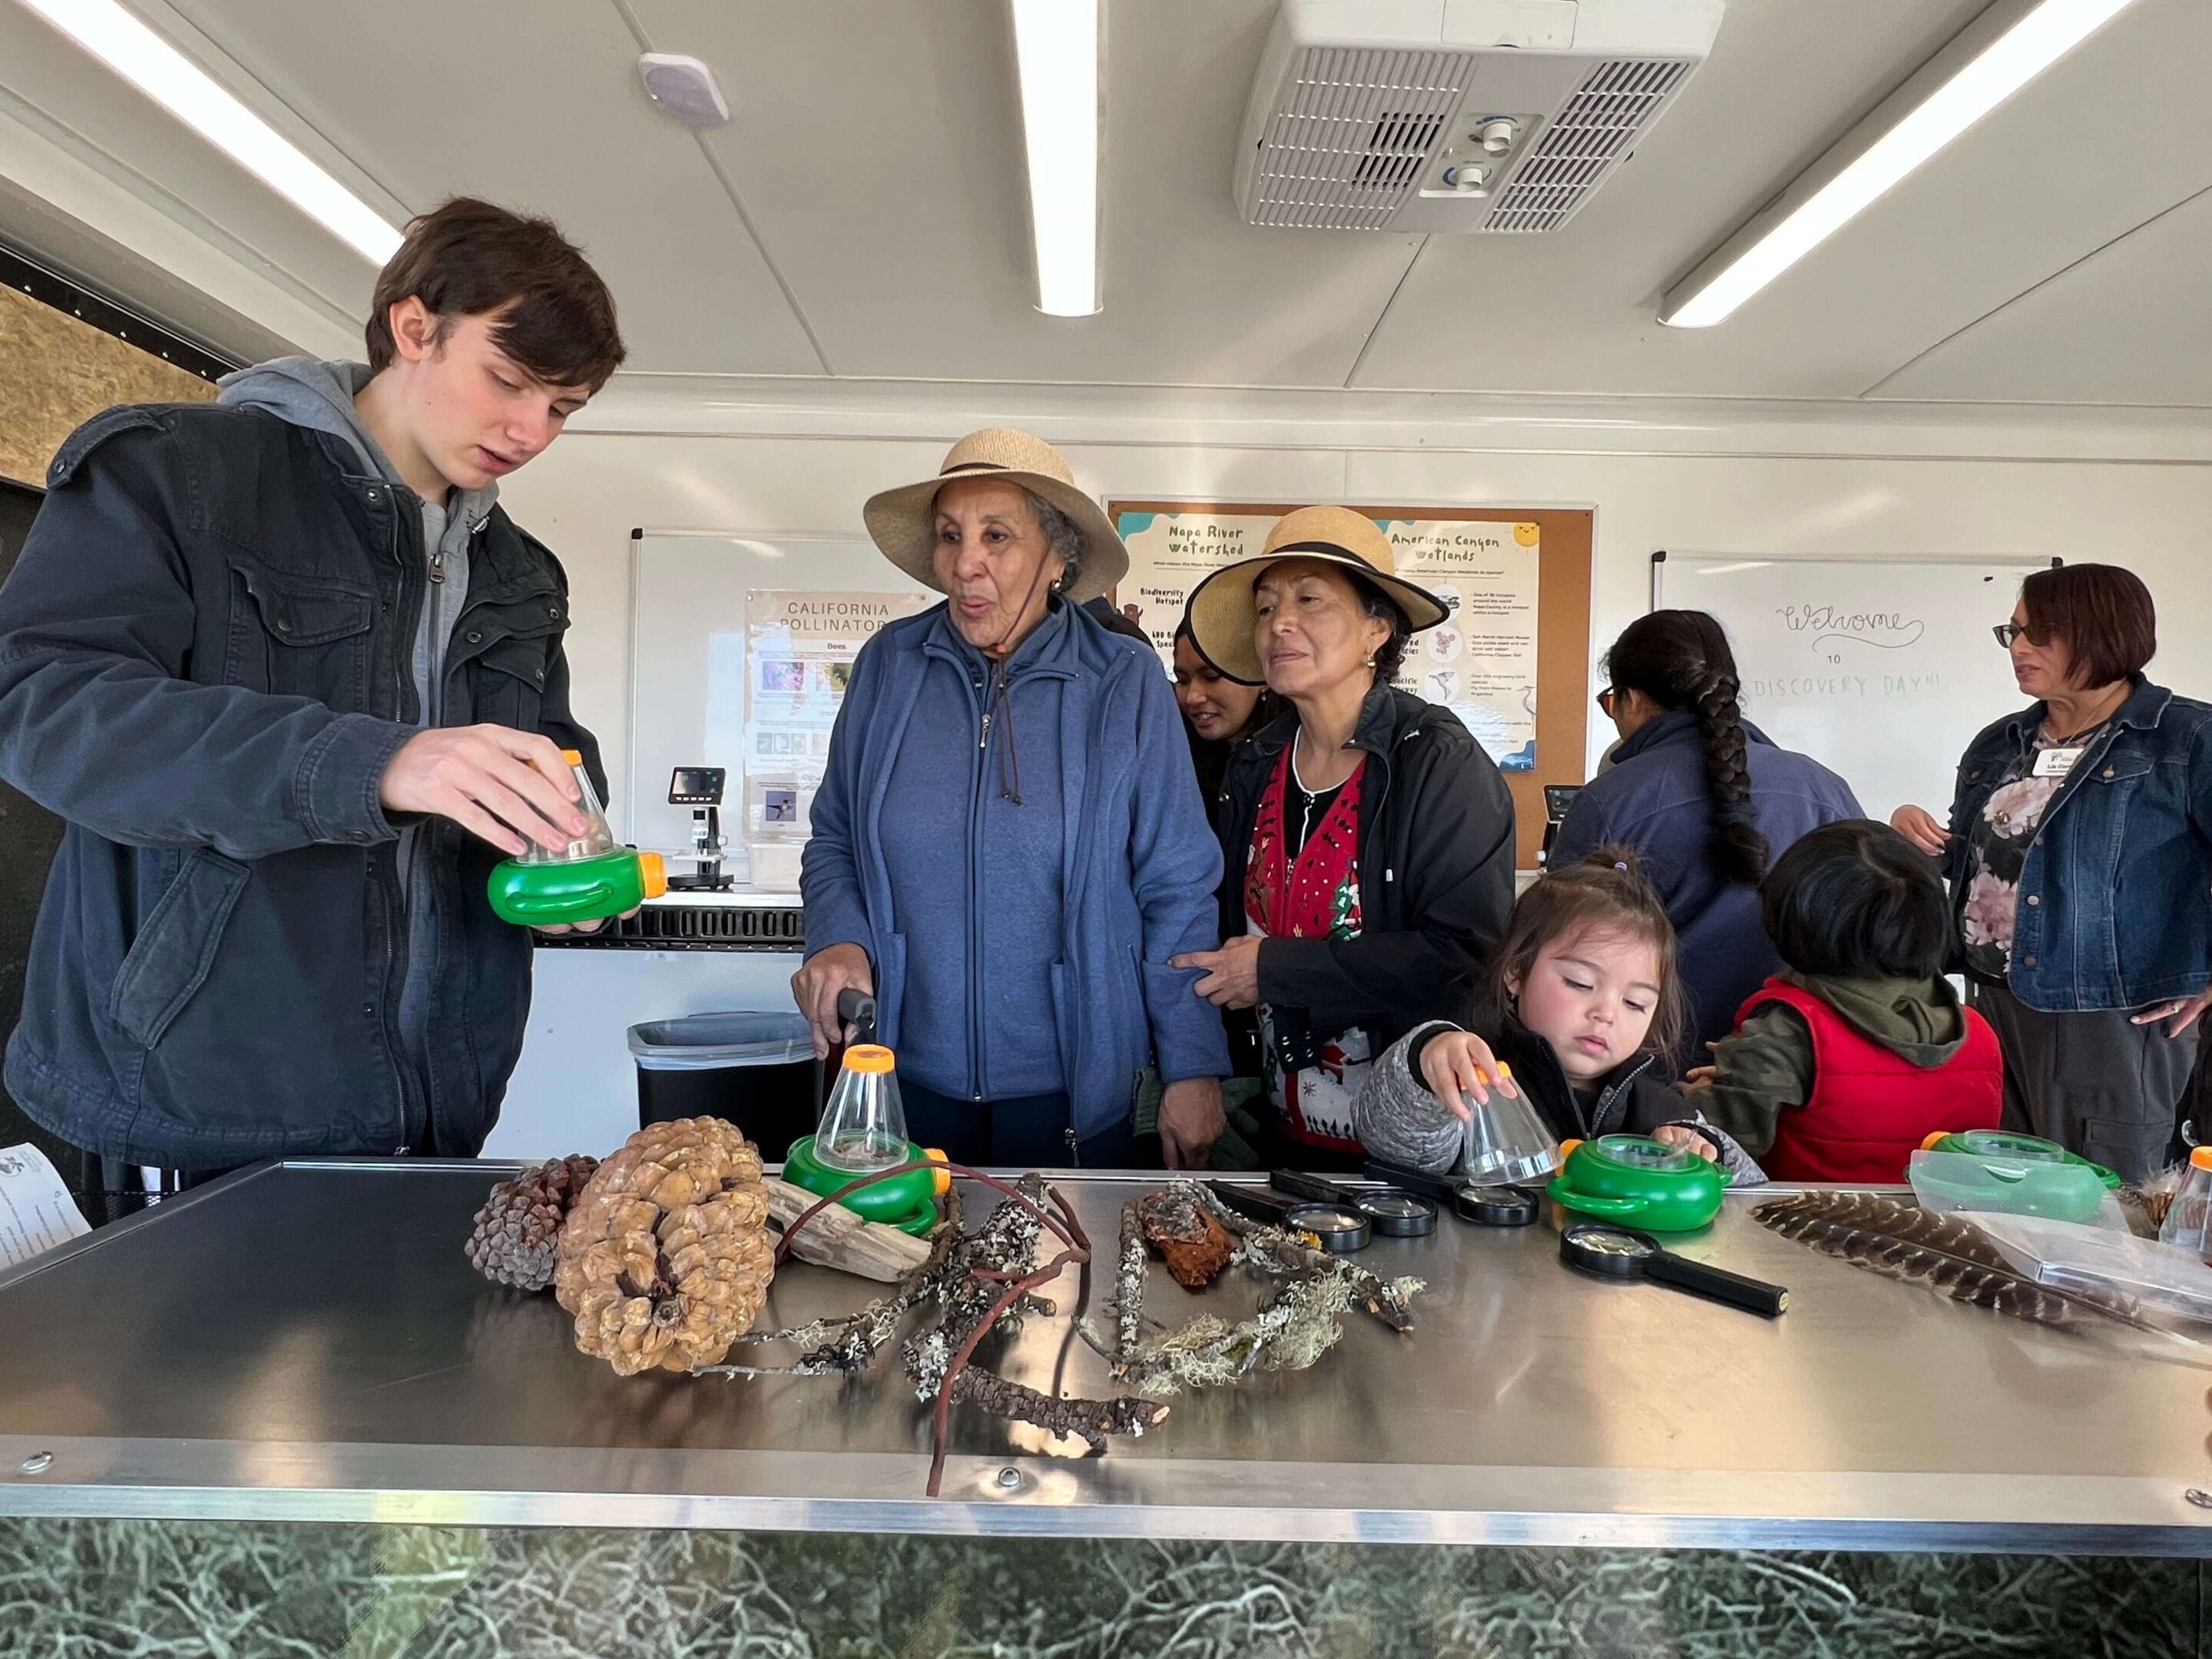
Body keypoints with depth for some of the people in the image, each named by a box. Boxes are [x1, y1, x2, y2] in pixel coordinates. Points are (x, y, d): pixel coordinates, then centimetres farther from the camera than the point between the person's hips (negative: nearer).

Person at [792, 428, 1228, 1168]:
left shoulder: (1125, 683, -8)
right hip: (905, 1077, 2)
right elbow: (833, 842, 8)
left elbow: (1177, 890, -6)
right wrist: (839, 940, -12)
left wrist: (1193, 1069, -6)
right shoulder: (888, 666, -1)